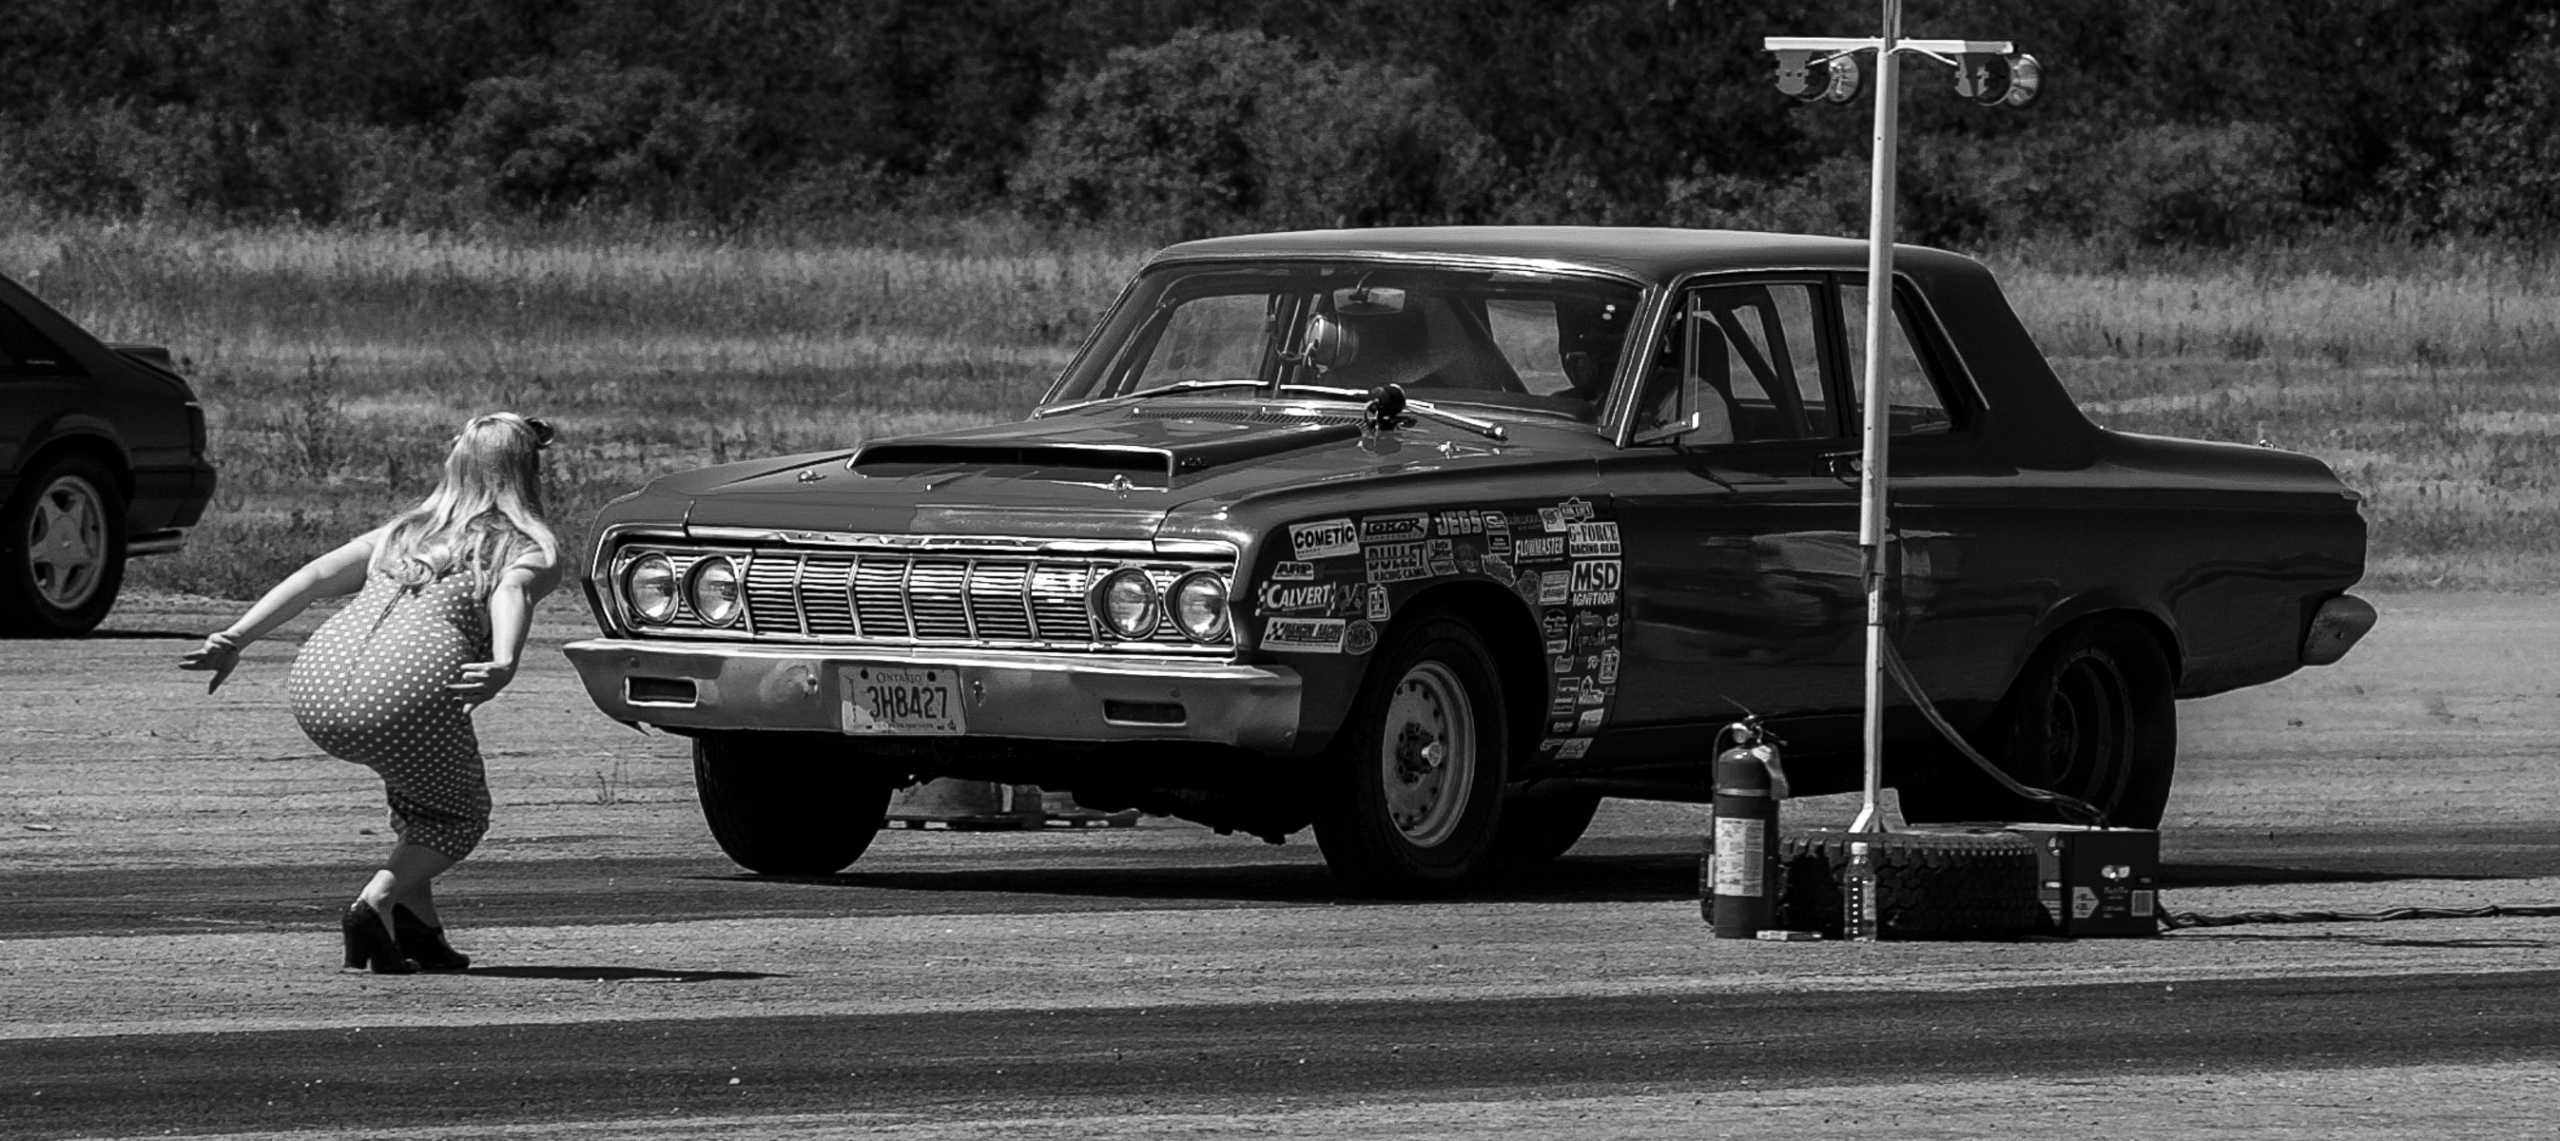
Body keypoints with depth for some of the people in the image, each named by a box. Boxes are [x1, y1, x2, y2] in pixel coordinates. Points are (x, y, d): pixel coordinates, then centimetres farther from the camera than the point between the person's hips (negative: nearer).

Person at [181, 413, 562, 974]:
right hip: (405, 692, -6)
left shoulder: (403, 532, 30)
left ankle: (418, 921, 26)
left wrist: (235, 640, 10)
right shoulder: (528, 549, 15)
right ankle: (376, 904, -4)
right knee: (457, 818, 21)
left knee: (417, 783, 34)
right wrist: (505, 665, -27)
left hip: (316, 689, 6)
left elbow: (314, 576, 18)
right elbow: (511, 593, -9)